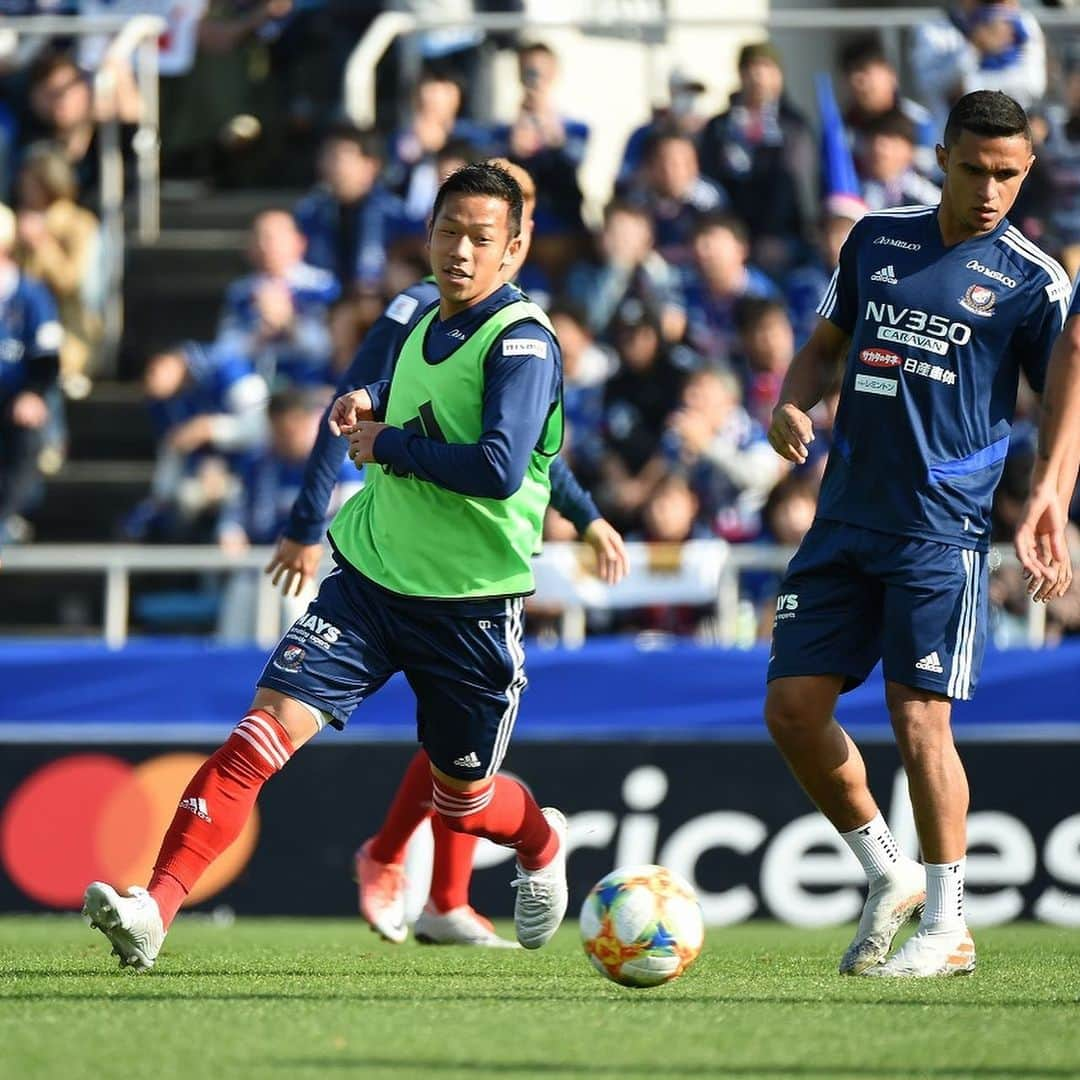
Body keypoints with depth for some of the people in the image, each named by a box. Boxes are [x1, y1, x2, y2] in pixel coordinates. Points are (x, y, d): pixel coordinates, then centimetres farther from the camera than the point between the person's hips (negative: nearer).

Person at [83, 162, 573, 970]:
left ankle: (543, 846, 50)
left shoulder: (522, 343, -15)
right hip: (371, 572, 5)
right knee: (270, 727, -16)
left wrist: (387, 444, -18)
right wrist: (375, 401, 9)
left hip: (470, 606, -5)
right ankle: (156, 908, -24)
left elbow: (500, 468, -29)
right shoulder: (429, 323, 7)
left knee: (462, 801, 13)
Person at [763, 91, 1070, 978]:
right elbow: (827, 345, 21)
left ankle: (946, 926, 2)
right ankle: (889, 876, 19)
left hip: (942, 529, -5)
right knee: (793, 706, 1)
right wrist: (793, 403, 0)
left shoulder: (1031, 279, -3)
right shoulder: (877, 239, 10)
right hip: (846, 516, 5)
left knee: (919, 717, -10)